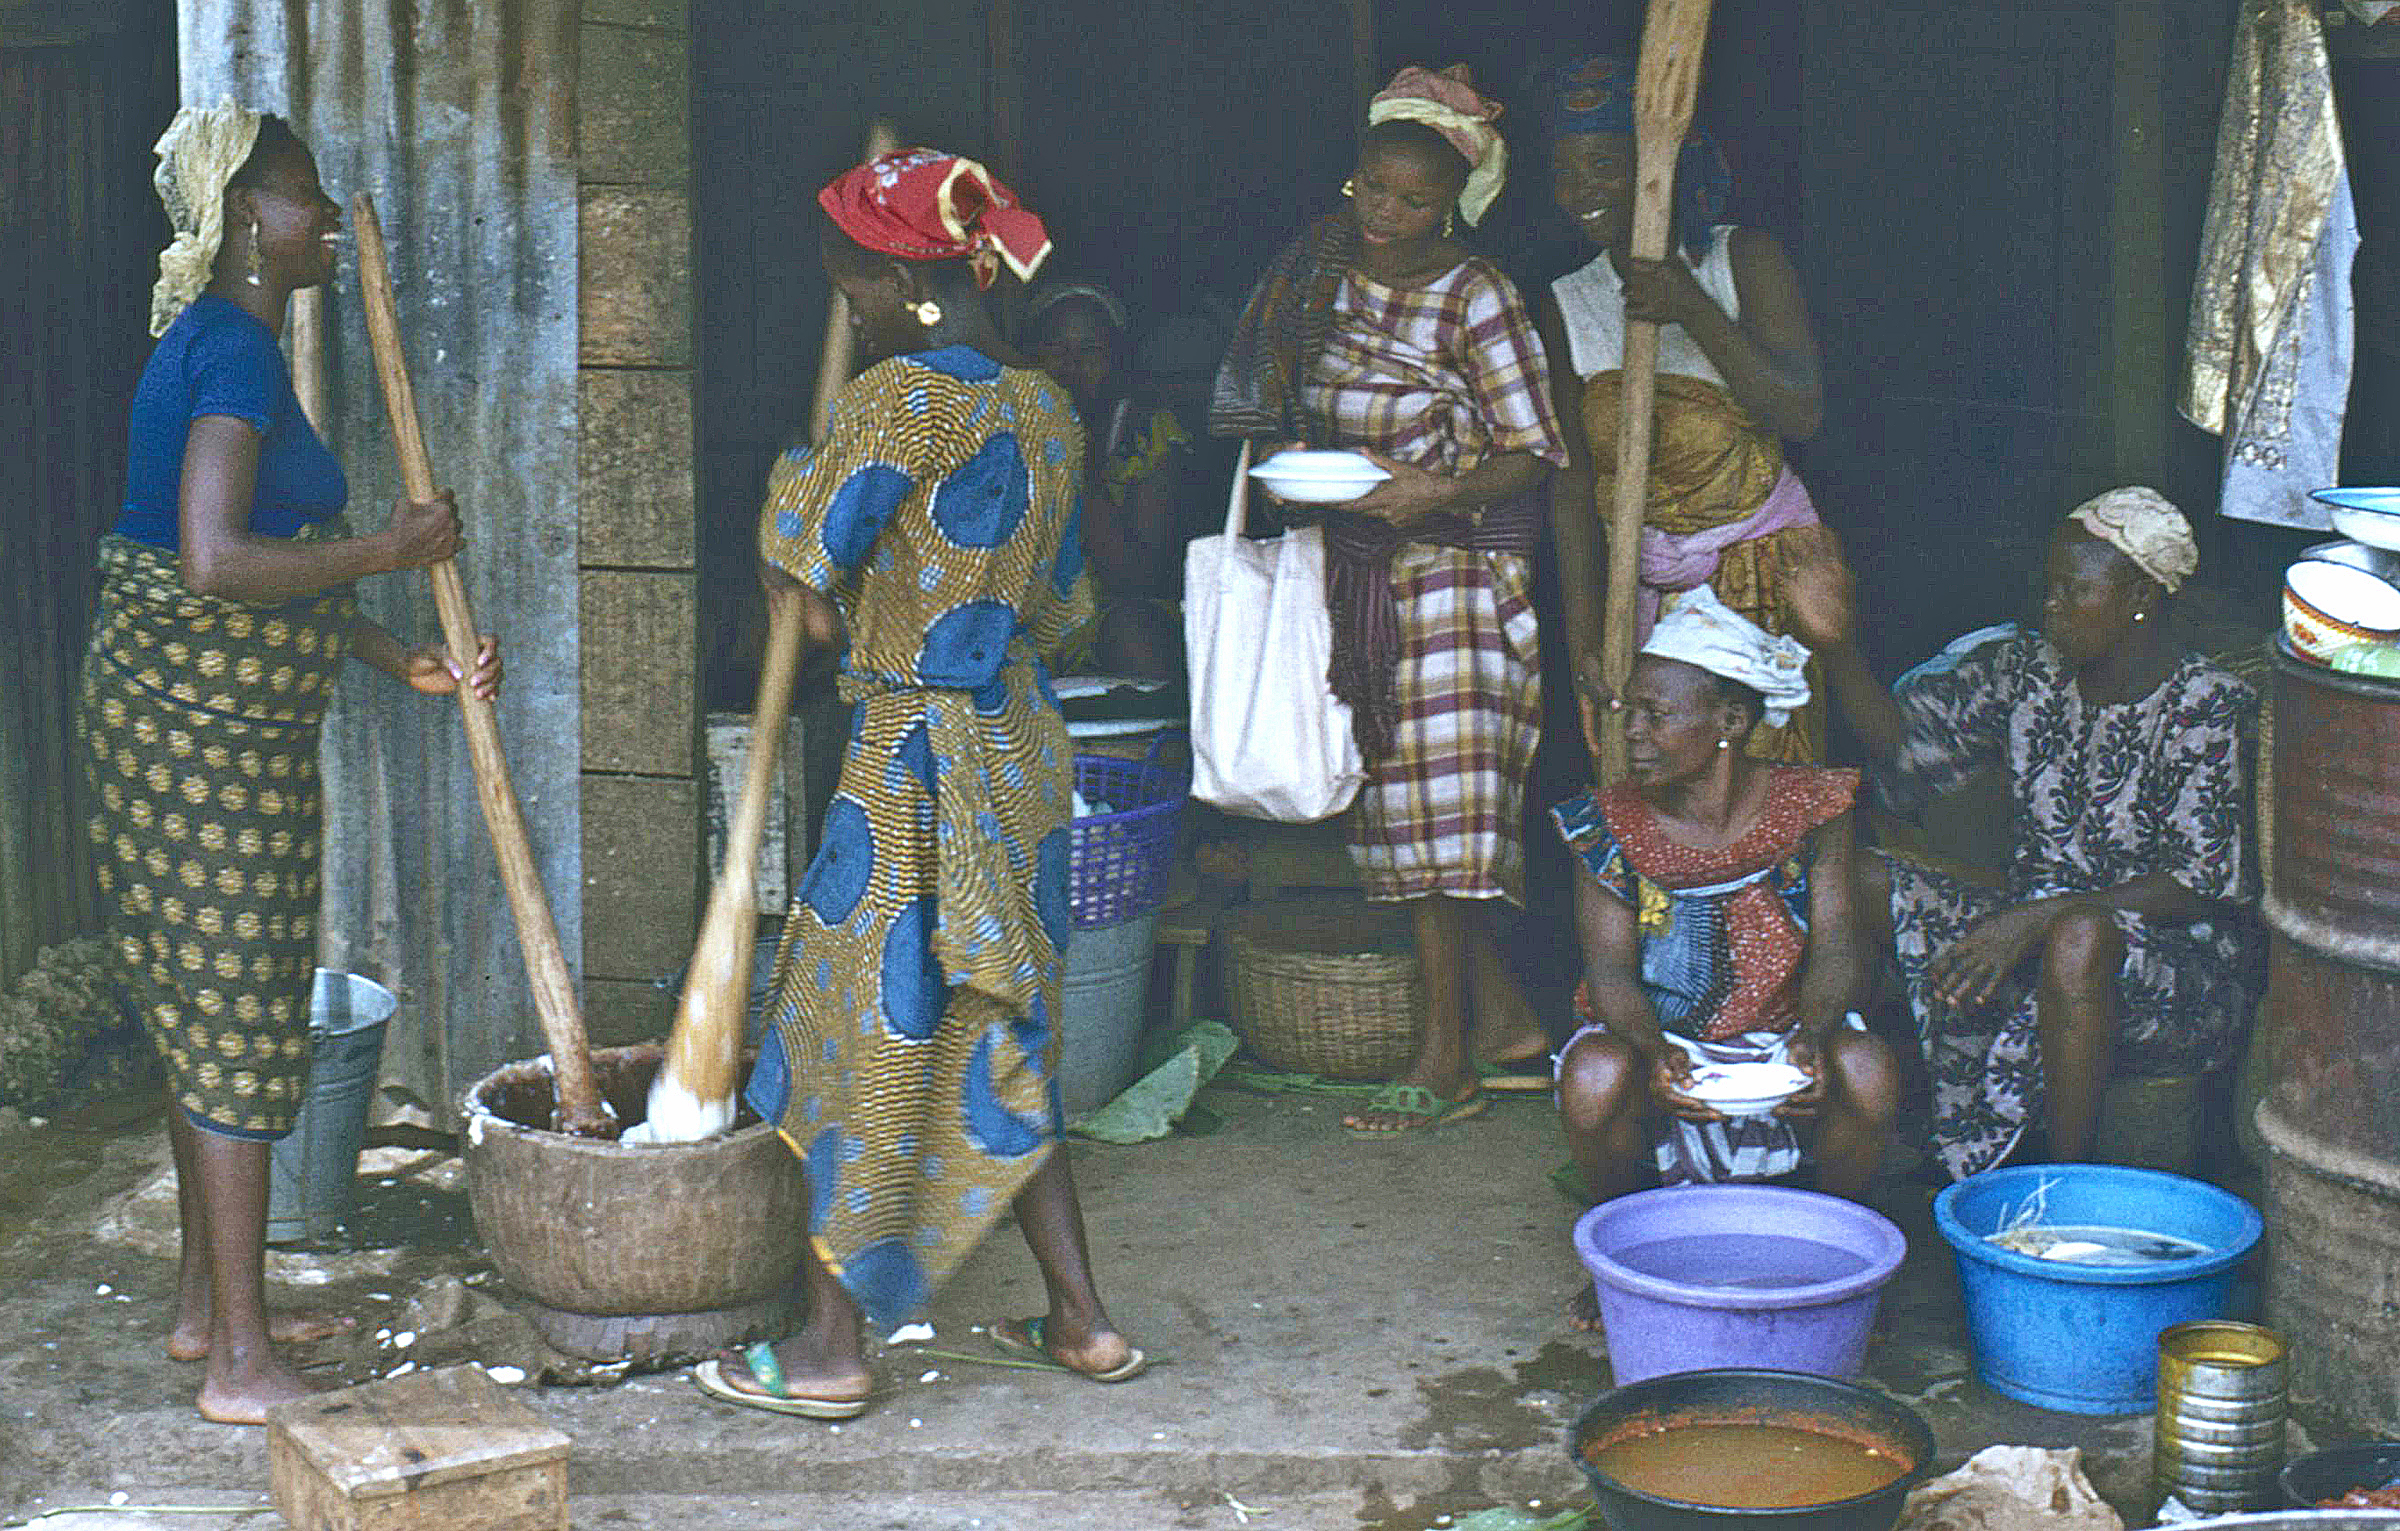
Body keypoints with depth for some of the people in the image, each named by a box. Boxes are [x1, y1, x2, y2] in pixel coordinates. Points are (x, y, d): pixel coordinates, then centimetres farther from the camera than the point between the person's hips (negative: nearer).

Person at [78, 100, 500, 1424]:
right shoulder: (235, 351, -17)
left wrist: (401, 661, 13)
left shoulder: (219, 344, 15)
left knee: (209, 1015, 17)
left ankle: (207, 1304, 28)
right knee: (238, 1024, -5)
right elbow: (218, 562, -29)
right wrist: (389, 550, -18)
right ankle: (242, 1362, 2)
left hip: (176, 710, 10)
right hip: (206, 730, -10)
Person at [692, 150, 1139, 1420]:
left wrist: (788, 474, 2)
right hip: (1021, 746, 8)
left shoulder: (904, 395, -17)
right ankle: (1080, 1319, 21)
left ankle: (828, 1350, 11)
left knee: (856, 1036, 3)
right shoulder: (1046, 410, 8)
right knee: (994, 1041, 17)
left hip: (916, 764, -8)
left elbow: (805, 554, -19)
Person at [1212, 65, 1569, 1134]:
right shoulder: (1320, 263, 7)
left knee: (1437, 800, -8)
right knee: (1397, 801, 5)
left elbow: (1537, 456, -10)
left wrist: (1440, 490, -25)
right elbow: (1293, 406, 20)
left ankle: (1446, 1060, -1)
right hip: (1356, 564, 6)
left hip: (1458, 565, -6)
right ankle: (1506, 1017, 17)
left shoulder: (1475, 299, -11)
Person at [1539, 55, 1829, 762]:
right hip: (1640, 579, 3)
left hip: (1761, 569, -3)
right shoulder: (1568, 306, 4)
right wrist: (1582, 625, -5)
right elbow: (1573, 479, 2)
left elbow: (1801, 415, -14)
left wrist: (1696, 311, -24)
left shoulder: (1745, 260, -4)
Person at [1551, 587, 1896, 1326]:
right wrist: (1654, 1053, -33)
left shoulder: (1809, 806, -5)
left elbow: (1836, 941, -10)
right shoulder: (1611, 826, -7)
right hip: (1656, 1042, 0)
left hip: (1780, 1038, 0)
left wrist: (1814, 1034, -32)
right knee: (1595, 1075, -33)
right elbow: (1611, 968, -12)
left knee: (1867, 1068, -30)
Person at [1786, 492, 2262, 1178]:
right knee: (1854, 881, -11)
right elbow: (1905, 743, 4)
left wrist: (2038, 917, -29)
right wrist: (1838, 648, -14)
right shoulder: (2028, 668, 3)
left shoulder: (2209, 706, -14)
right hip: (2033, 934, 6)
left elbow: (2201, 884, -20)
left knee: (2078, 941, -40)